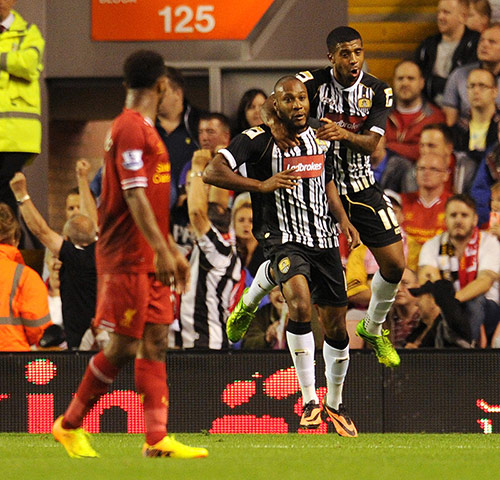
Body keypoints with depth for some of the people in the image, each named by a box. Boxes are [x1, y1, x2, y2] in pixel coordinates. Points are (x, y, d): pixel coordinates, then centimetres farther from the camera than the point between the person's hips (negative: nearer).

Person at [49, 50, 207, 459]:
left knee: (155, 344, 3)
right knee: (123, 348, -5)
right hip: (127, 259, -10)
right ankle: (69, 425, 8)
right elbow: (134, 196, -21)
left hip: (150, 260, 10)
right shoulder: (130, 129, -13)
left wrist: (172, 251, 25)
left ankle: (157, 438, 1)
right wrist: (160, 250, -25)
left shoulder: (145, 130, 18)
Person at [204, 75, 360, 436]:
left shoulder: (322, 141, 11)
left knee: (336, 326, 9)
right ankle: (309, 400, -24)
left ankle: (334, 403, 33)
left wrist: (344, 221, 13)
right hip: (284, 239, -6)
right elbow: (212, 172, -16)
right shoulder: (258, 140, -8)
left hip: (324, 241, 6)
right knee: (300, 304, -31)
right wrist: (261, 185, -23)